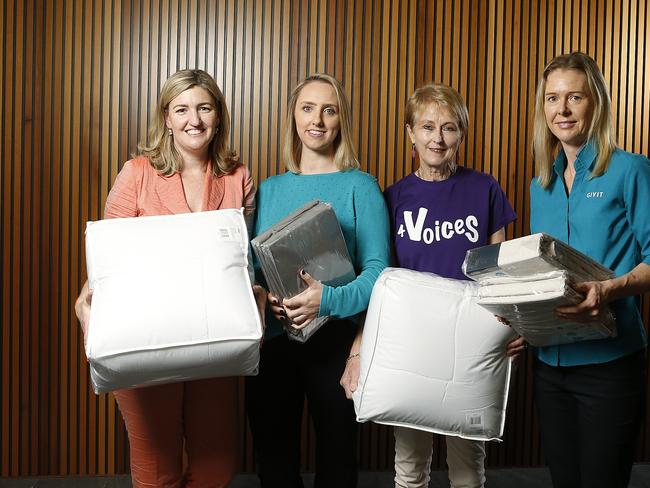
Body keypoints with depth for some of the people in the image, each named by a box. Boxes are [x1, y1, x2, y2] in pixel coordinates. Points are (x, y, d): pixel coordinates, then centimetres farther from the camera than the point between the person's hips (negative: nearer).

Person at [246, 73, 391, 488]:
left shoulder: (359, 186, -2)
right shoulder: (270, 189, 10)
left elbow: (377, 270, -11)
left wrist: (329, 300, -28)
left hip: (334, 340, -3)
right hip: (271, 340, 3)